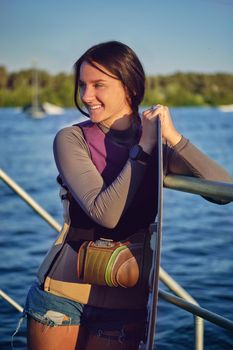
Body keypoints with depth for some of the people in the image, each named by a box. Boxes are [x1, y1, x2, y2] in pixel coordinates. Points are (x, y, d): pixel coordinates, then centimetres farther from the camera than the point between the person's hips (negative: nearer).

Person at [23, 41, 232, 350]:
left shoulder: (160, 148, -1)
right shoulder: (71, 139, -8)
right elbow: (104, 213, -20)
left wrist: (173, 137, -19)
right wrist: (144, 148, -14)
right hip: (61, 289, -1)